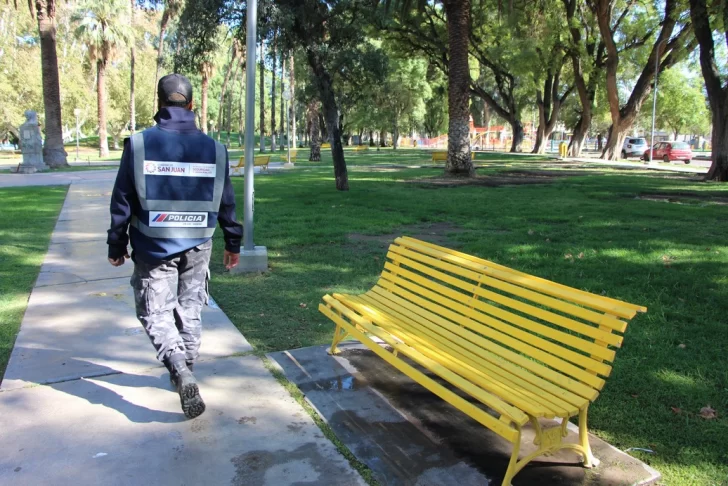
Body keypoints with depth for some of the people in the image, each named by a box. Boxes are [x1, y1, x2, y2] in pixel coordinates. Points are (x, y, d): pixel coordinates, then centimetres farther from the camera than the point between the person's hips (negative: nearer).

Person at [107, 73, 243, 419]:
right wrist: (233, 243, 15)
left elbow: (122, 202, -4)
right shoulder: (213, 148, -1)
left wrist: (117, 244, 7)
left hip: (153, 246, -2)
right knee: (190, 310, 16)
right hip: (197, 246, 3)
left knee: (155, 312, 7)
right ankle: (184, 372, 27)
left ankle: (179, 370, -14)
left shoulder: (139, 144, -8)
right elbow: (226, 202, 5)